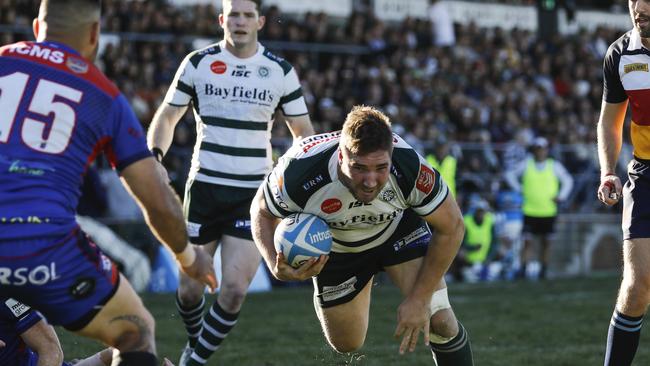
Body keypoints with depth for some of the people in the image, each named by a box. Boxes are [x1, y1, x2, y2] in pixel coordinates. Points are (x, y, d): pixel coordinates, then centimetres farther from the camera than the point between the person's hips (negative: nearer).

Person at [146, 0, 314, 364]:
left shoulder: (281, 71, 2)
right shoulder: (198, 63, 1)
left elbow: (303, 131, 9)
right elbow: (168, 115, 10)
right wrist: (154, 156, -8)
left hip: (254, 193, 0)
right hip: (204, 188, 0)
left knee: (235, 289, -11)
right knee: (190, 287, 2)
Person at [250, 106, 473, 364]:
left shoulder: (410, 167, -39)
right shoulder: (300, 171, -40)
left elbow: (451, 227, -22)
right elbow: (262, 211, -17)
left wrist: (419, 300, -23)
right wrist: (276, 266, -36)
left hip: (399, 228, 0)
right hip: (335, 248, 0)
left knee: (438, 320, -19)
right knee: (346, 344, 13)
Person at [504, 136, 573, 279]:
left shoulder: (554, 166, 5)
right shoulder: (526, 165, 4)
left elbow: (568, 181, 14)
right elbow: (509, 175, 13)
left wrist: (561, 196, 3)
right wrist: (519, 189, 3)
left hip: (549, 212, 1)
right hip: (530, 212, -1)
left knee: (546, 241, 5)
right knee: (527, 241, -9)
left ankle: (543, 270, 13)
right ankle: (523, 269, -11)